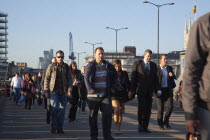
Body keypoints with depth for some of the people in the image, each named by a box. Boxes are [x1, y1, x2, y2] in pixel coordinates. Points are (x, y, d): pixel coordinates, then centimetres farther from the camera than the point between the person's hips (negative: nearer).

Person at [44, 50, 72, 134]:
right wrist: (46, 91, -2)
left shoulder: (66, 67, 8)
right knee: (54, 108, -11)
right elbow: (47, 79, 4)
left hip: (63, 92, 2)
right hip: (54, 91, -2)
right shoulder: (51, 67, 2)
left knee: (62, 109, 3)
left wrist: (69, 90, -5)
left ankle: (60, 128, 11)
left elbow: (69, 79, 7)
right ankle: (53, 126, 0)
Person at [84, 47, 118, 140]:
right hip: (93, 95, -2)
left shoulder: (108, 66, 11)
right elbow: (86, 78, -8)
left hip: (106, 95, 2)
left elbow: (115, 77, 20)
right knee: (93, 116, 4)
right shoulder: (90, 66, 1)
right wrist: (89, 89, -22)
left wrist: (113, 88, 7)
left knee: (108, 114, -7)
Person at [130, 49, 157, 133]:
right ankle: (140, 124, 1)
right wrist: (132, 90, -4)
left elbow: (155, 79, 13)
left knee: (148, 109, 1)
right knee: (141, 106, -16)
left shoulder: (153, 65, 13)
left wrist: (154, 90, 4)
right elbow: (133, 77, 1)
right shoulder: (137, 63, 4)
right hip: (141, 89, -3)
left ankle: (145, 127, 7)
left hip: (150, 91, 3)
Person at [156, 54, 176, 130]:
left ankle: (166, 121, 15)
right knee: (160, 108, 1)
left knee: (170, 106, -5)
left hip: (168, 90, 4)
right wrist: (157, 90, -13)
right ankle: (160, 124, 14)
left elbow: (174, 78, 18)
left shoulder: (169, 68, 12)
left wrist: (172, 75, -6)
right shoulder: (156, 69, -2)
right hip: (160, 90, -3)